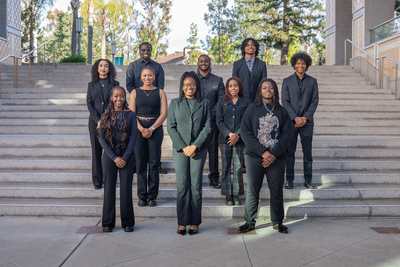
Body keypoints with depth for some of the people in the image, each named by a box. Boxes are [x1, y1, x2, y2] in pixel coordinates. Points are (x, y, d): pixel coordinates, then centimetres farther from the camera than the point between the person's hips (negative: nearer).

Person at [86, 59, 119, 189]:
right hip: (95, 122, 1)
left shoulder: (115, 84, 6)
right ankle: (97, 181, 11)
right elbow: (89, 104, 4)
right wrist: (98, 120, -8)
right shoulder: (91, 84, 9)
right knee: (96, 150, 3)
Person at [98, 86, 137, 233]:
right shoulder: (106, 115, 5)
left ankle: (127, 223, 13)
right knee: (109, 189, 4)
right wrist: (114, 157, -8)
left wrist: (125, 157, -9)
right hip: (109, 156, 1)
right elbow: (101, 138, 0)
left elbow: (133, 137, -1)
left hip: (126, 156, -1)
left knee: (126, 189, 1)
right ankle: (108, 223, 16)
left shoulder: (130, 115, 2)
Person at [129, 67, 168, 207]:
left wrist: (151, 129, -11)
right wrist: (142, 129, -12)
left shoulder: (160, 93, 8)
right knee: (140, 162, 1)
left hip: (156, 128, 0)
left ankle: (152, 196, 8)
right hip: (138, 128, 1)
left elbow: (164, 114, 0)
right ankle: (142, 196, 9)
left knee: (154, 162, 0)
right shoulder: (135, 93, 9)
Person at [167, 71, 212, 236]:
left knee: (196, 185, 2)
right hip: (179, 149, 0)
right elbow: (171, 127, 3)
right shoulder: (175, 103, 9)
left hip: (198, 150, 0)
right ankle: (182, 222, 8)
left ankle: (194, 222, 10)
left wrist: (195, 146, -9)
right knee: (182, 185, 0)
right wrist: (183, 147, -7)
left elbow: (207, 127, 1)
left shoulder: (204, 104, 8)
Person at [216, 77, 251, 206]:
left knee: (238, 167, -1)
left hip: (239, 139, 0)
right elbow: (219, 121, 2)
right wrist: (229, 134, -12)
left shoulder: (245, 102, 6)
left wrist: (237, 135, -11)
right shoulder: (222, 101, 7)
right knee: (226, 166, 3)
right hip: (224, 139, 1)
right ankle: (228, 195, 13)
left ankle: (236, 195, 11)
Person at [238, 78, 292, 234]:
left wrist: (274, 153, -10)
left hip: (277, 157, 1)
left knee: (277, 190, 6)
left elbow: (287, 135, 3)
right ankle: (250, 222, 16)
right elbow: (245, 133, -3)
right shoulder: (252, 109, 5)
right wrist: (263, 152, -12)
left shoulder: (281, 111, 8)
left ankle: (277, 221, 21)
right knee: (252, 190, 3)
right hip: (255, 157, -1)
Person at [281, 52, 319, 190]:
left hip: (306, 121, 1)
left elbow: (314, 101, 4)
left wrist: (305, 118, -8)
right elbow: (285, 101, -1)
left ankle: (308, 180, 12)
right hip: (291, 121, -1)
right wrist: (295, 118, -11)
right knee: (289, 152, 1)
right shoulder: (287, 81, 6)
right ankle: (289, 179, 9)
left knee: (307, 152, 3)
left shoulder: (312, 81, 9)